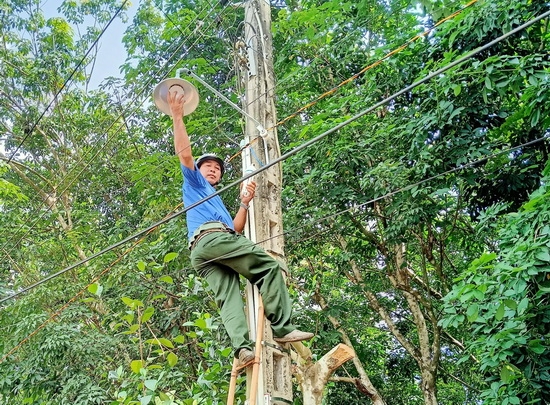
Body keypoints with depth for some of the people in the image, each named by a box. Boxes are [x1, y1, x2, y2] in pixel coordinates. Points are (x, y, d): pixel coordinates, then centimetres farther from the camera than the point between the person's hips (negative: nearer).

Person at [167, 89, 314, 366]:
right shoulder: (194, 182, 24)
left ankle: (242, 348, -30)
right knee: (269, 265, -13)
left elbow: (235, 230, 25)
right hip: (210, 237, -8)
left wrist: (244, 203, 18)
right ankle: (282, 328, -21)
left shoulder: (217, 201, 41)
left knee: (228, 297, -14)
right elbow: (184, 153, 5)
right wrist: (177, 117, 1)